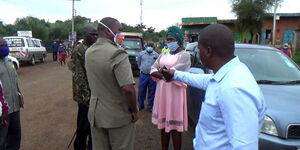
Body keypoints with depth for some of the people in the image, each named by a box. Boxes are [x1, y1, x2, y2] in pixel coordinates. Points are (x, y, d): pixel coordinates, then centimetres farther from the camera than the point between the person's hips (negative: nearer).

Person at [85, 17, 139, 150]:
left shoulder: (89, 52, 3)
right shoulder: (117, 54, -22)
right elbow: (127, 89, -29)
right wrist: (134, 111, -12)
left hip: (96, 114, 7)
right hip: (119, 116, -7)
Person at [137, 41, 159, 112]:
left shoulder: (156, 55, 1)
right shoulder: (141, 53, 4)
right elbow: (138, 62, 17)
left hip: (152, 76, -1)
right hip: (143, 75, 1)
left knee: (152, 92, 7)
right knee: (141, 91, 7)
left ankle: (150, 106, 19)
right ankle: (140, 105, 24)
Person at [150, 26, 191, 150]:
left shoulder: (184, 55, -7)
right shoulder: (164, 54, 13)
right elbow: (153, 70, 5)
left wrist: (160, 72, -4)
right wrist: (164, 75, -12)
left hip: (175, 93, -6)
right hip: (161, 92, 7)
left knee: (174, 127, 1)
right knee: (163, 124, 15)